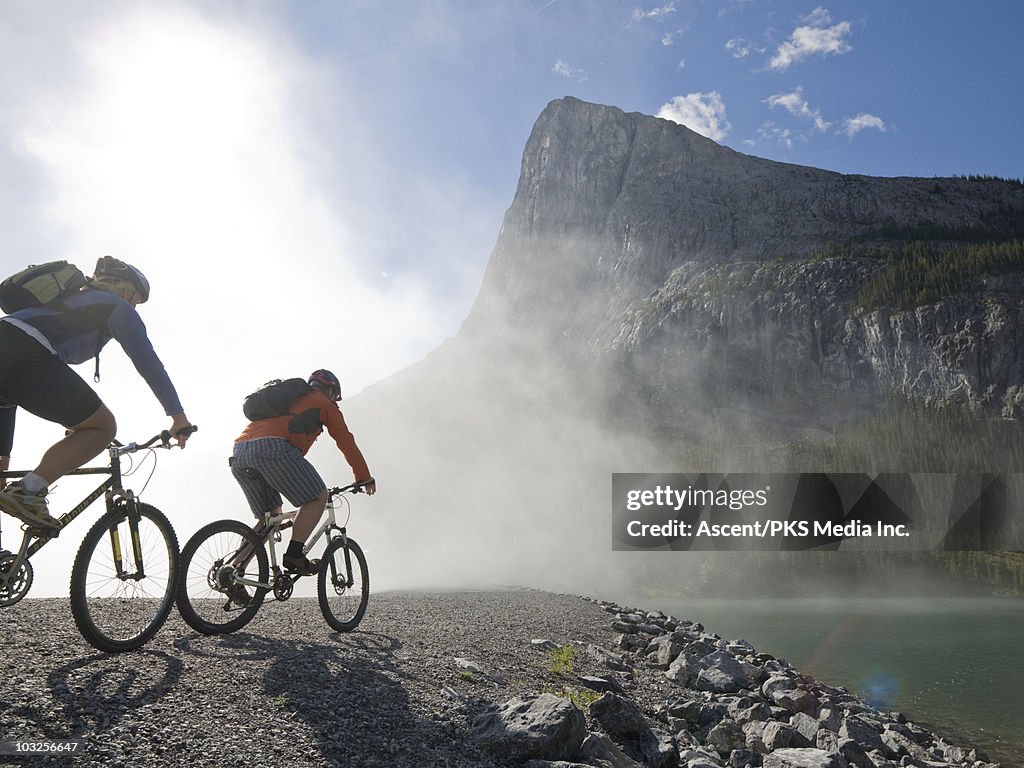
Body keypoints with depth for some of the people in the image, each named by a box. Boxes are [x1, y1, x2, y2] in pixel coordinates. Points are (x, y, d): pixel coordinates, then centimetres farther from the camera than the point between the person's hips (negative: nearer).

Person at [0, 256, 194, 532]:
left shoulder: (71, 301, 38)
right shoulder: (118, 306, 13)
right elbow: (147, 362, 2)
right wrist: (178, 415, 3)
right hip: (26, 356, -9)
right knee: (103, 426, -2)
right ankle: (28, 490, -15)